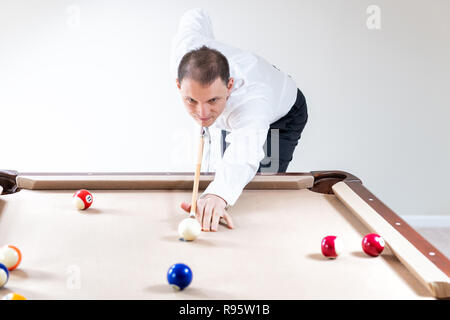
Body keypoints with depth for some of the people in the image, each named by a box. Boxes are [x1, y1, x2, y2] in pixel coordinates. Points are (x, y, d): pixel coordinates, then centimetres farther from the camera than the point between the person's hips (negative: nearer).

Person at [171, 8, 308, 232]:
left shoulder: (251, 102, -54)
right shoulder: (184, 52, -39)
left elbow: (243, 157, -73)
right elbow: (196, 16, -15)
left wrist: (217, 196, -94)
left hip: (282, 115, -5)